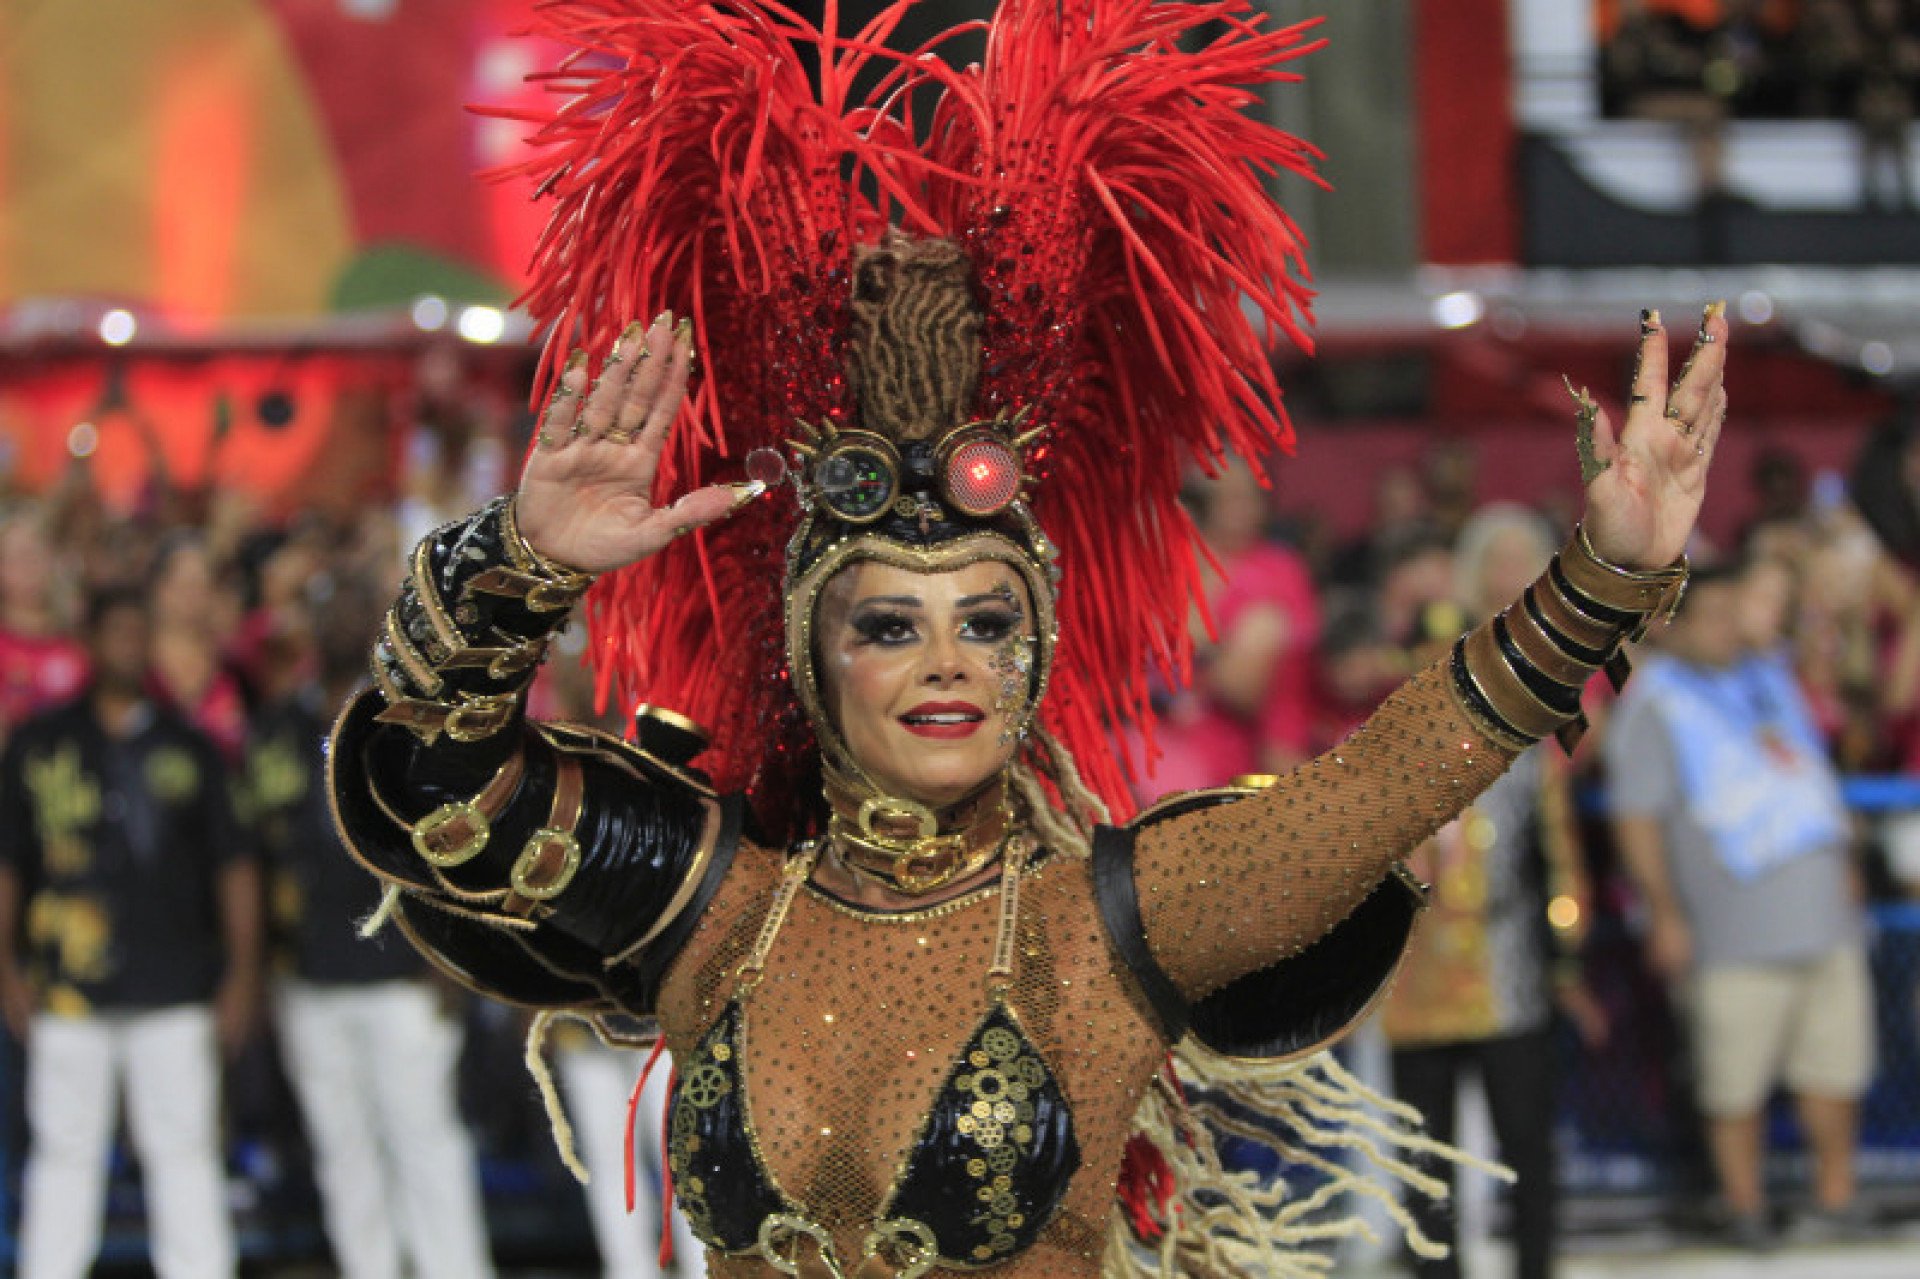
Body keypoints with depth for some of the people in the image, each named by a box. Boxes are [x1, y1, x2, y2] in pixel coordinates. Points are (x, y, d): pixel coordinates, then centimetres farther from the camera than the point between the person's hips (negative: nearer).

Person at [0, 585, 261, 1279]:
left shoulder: (189, 748, 10)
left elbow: (233, 864, 11)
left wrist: (241, 973, 5)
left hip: (174, 987, 1)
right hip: (67, 988, -1)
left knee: (185, 1152, 1)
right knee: (65, 1150, 1)